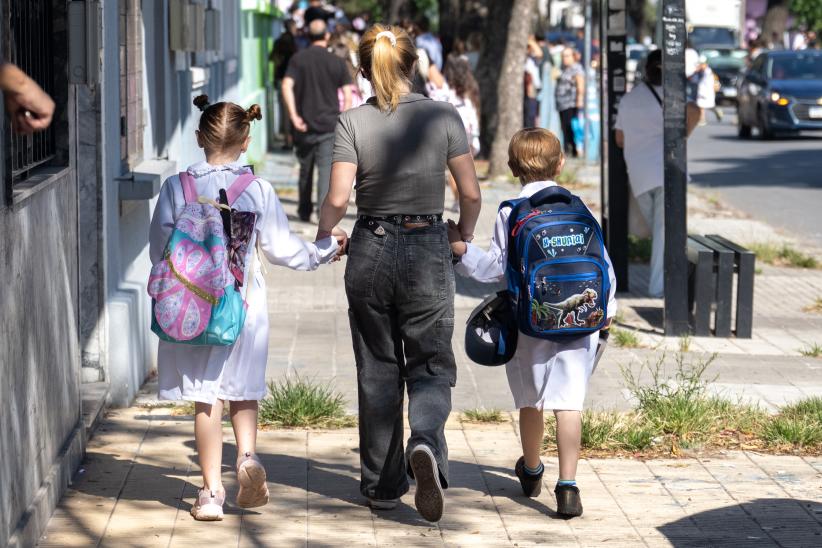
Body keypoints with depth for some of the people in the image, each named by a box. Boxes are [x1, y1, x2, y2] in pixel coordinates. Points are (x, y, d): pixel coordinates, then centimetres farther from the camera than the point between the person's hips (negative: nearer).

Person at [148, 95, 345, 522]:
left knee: (206, 399, 4)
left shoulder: (176, 187, -5)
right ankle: (248, 456, -6)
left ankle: (212, 491, 4)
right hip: (246, 306, 1)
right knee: (243, 390, 18)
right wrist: (323, 249, 21)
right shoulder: (259, 191, -4)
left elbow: (159, 247, 0)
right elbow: (280, 248, 3)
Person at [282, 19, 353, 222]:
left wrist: (294, 116, -12)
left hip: (305, 126, 1)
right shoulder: (337, 62, 0)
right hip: (329, 125, -1)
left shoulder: (298, 59, 0)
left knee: (305, 169, 15)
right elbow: (348, 96, -3)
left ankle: (305, 211, 24)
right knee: (326, 169, -3)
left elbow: (287, 87, -12)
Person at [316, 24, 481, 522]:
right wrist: (464, 237, 16)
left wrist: (321, 240, 9)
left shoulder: (353, 122, -6)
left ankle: (382, 485, 18)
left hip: (370, 251, 1)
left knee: (378, 371, 13)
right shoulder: (443, 116, -5)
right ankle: (425, 443, -23)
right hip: (428, 250, -1)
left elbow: (338, 199, -10)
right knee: (431, 366, 8)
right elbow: (471, 192, -3)